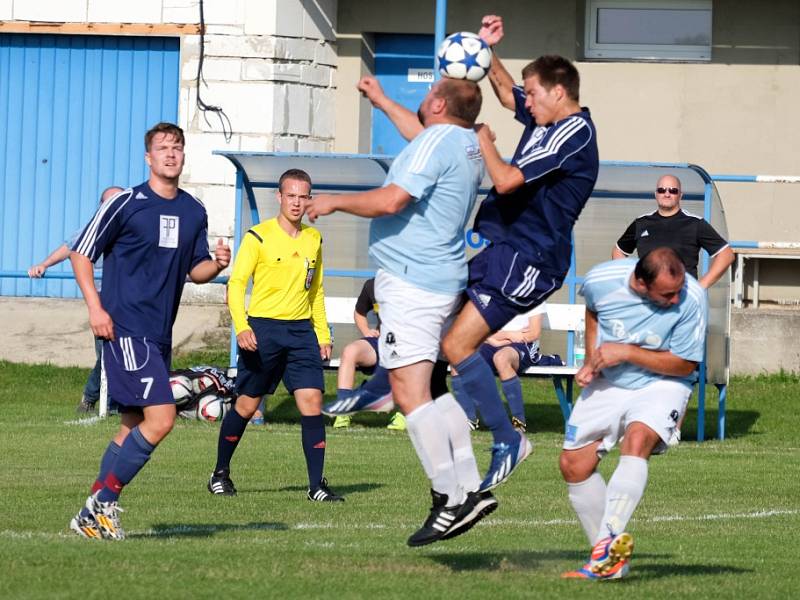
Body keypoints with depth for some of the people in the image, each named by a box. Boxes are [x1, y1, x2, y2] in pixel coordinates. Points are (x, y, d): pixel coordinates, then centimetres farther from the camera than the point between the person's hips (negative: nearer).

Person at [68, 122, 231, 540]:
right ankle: (102, 504, -8)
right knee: (160, 418, -17)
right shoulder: (125, 204, -6)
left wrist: (216, 264, -2)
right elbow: (81, 253, -1)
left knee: (133, 428, 9)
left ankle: (92, 515, 16)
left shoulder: (194, 212, 11)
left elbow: (194, 269, 21)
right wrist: (95, 308, -11)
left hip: (160, 335, 8)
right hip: (124, 330, -8)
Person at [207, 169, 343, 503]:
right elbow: (236, 284, -7)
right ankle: (220, 474, 23)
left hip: (301, 331, 4)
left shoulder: (314, 239, 12)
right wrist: (241, 327, -20)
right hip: (263, 328, -4)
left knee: (312, 401, -9)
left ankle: (317, 485, -8)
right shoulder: (259, 236, -5)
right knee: (246, 405, 4)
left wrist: (323, 335, 18)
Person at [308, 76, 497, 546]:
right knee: (433, 391, 17)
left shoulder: (437, 142, -15)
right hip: (447, 281, 10)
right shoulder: (467, 143, 15)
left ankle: (451, 499, -17)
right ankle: (470, 488, 13)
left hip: (412, 283, -10)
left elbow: (391, 200, -22)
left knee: (411, 394, -13)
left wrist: (334, 203, -7)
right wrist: (383, 102, 50)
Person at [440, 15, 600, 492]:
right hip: (503, 247, 11)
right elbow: (505, 90, 28)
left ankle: (508, 441, -6)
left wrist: (485, 143, -9)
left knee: (458, 345, -16)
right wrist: (487, 50, 11)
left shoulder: (574, 133, -19)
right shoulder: (547, 119, 9)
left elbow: (507, 181, -26)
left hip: (527, 260, -11)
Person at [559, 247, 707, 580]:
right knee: (573, 464, -2)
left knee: (637, 440, -32)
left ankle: (609, 547, -39)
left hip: (660, 385, -4)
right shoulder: (601, 280, -19)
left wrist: (625, 353, -23)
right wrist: (591, 360, 1)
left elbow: (684, 365, -17)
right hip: (607, 383, 4)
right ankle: (609, 562, 8)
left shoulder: (692, 299, -27)